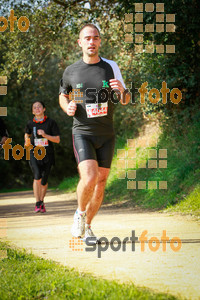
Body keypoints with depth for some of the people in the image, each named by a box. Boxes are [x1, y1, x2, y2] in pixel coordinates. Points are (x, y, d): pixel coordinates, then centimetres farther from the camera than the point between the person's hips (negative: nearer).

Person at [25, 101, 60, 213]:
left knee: (44, 181, 4)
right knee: (37, 176, -21)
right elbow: (27, 134, 25)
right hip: (34, 154, 0)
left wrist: (45, 135, -17)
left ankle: (42, 201, 29)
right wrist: (27, 141, 5)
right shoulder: (30, 124, 3)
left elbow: (57, 140, -4)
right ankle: (38, 203, -14)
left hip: (47, 154, 0)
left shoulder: (51, 122, -2)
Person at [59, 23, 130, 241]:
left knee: (101, 182, 5)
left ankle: (87, 226, 23)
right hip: (82, 133, -2)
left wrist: (122, 90, -18)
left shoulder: (110, 67, 2)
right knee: (89, 178, -21)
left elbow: (125, 101, 6)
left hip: (106, 135, 2)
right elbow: (63, 95, 19)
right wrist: (67, 107, -4)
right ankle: (80, 213, 6)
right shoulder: (71, 71, 1)